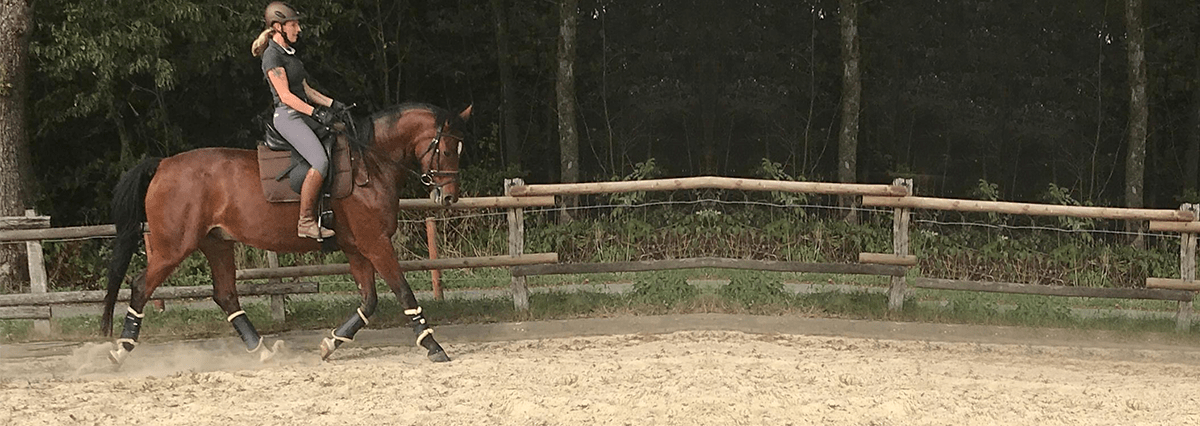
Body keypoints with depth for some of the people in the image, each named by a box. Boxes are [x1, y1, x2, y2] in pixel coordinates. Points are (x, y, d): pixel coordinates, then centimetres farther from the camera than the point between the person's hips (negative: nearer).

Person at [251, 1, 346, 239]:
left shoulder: (289, 54, 19)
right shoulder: (272, 56, -10)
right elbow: (285, 96, -16)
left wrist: (332, 104, 10)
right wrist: (316, 112, -22)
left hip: (301, 114, 10)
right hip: (287, 116, -10)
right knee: (320, 162, -25)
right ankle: (306, 222, -23)